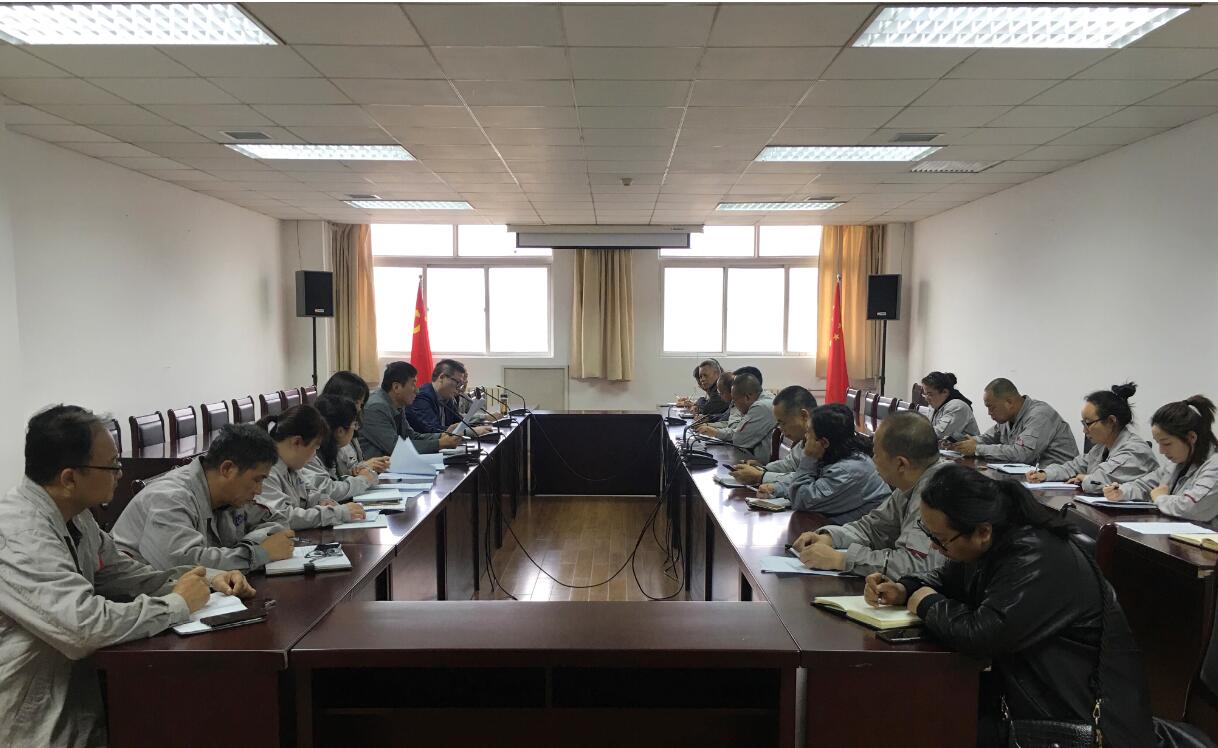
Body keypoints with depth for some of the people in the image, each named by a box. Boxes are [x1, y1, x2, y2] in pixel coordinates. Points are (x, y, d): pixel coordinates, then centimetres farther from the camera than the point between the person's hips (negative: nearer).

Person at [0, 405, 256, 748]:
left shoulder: (73, 515, 2)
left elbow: (124, 573, 12)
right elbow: (85, 626, -33)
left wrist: (208, 578, -3)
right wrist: (178, 603, -19)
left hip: (81, 690, 8)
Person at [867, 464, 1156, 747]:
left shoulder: (1038, 559, -29)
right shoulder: (987, 545, -1)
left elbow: (982, 634, -36)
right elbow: (949, 578, 17)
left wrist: (928, 604, -17)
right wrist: (904, 590, -3)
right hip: (1028, 688, 8)